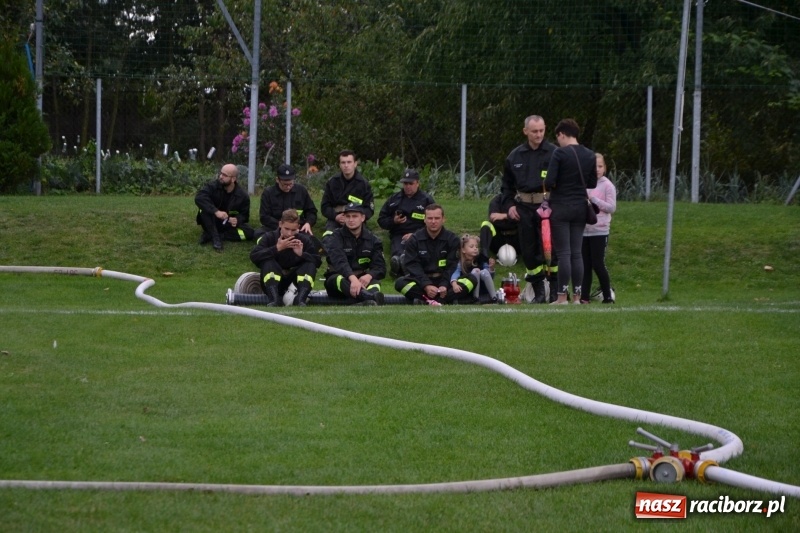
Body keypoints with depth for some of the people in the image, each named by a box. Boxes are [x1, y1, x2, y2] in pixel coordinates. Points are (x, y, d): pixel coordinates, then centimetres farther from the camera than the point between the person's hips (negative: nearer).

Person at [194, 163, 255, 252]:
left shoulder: (243, 195, -11)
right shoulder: (213, 186, -17)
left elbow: (244, 215, 0)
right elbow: (199, 198, -33)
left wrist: (237, 220, -25)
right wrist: (216, 211, -44)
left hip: (229, 224, 2)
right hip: (213, 222, -2)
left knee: (249, 233, -24)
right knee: (204, 208, -30)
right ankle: (215, 237, -30)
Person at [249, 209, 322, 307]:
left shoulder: (304, 240, 0)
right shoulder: (269, 237, -6)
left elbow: (318, 261, -10)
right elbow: (253, 256, -23)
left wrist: (302, 254, -27)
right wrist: (277, 248, -29)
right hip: (273, 282, -2)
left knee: (310, 265, -19)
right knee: (268, 262, -26)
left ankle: (300, 298, -37)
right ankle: (274, 298, -42)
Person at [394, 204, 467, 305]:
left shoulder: (452, 239, 1)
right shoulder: (414, 239, 0)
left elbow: (452, 266, -6)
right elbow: (413, 266, -9)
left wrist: (444, 285, -24)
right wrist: (426, 286, -26)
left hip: (445, 280, 1)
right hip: (421, 281, -1)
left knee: (472, 279, -26)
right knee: (400, 283, -29)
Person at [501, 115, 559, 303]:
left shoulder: (554, 153, -2)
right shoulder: (515, 156, 11)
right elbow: (507, 185, 21)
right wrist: (509, 204, 8)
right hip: (524, 208, 4)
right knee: (529, 250, 6)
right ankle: (538, 292, 15)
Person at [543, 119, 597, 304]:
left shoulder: (560, 154, -12)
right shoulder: (590, 155, 5)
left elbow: (549, 182, -16)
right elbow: (592, 183, 11)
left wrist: (550, 186, 5)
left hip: (561, 207, -5)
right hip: (580, 207, 5)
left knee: (563, 252, -3)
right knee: (577, 252, 9)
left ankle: (562, 297, -2)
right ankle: (576, 297, 9)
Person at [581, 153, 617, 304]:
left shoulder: (607, 185, -3)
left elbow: (612, 207, -9)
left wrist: (593, 199, -14)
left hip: (599, 231, -4)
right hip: (584, 230, 4)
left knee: (598, 264, -4)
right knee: (585, 265, 6)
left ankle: (608, 296, 5)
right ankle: (584, 296, 10)